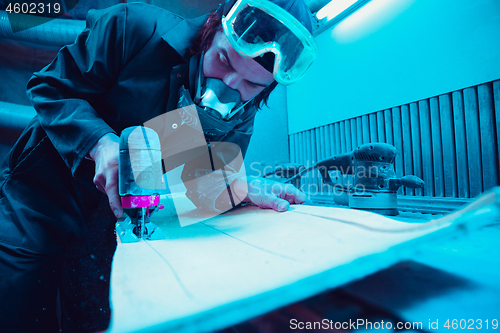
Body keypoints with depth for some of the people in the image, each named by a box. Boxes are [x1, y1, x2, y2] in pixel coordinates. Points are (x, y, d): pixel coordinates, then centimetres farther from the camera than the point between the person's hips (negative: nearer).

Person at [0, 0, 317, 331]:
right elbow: (52, 87, -14)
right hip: (42, 195, 0)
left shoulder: (241, 116, -10)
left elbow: (200, 180, -8)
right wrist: (100, 143, -33)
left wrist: (240, 187, -31)